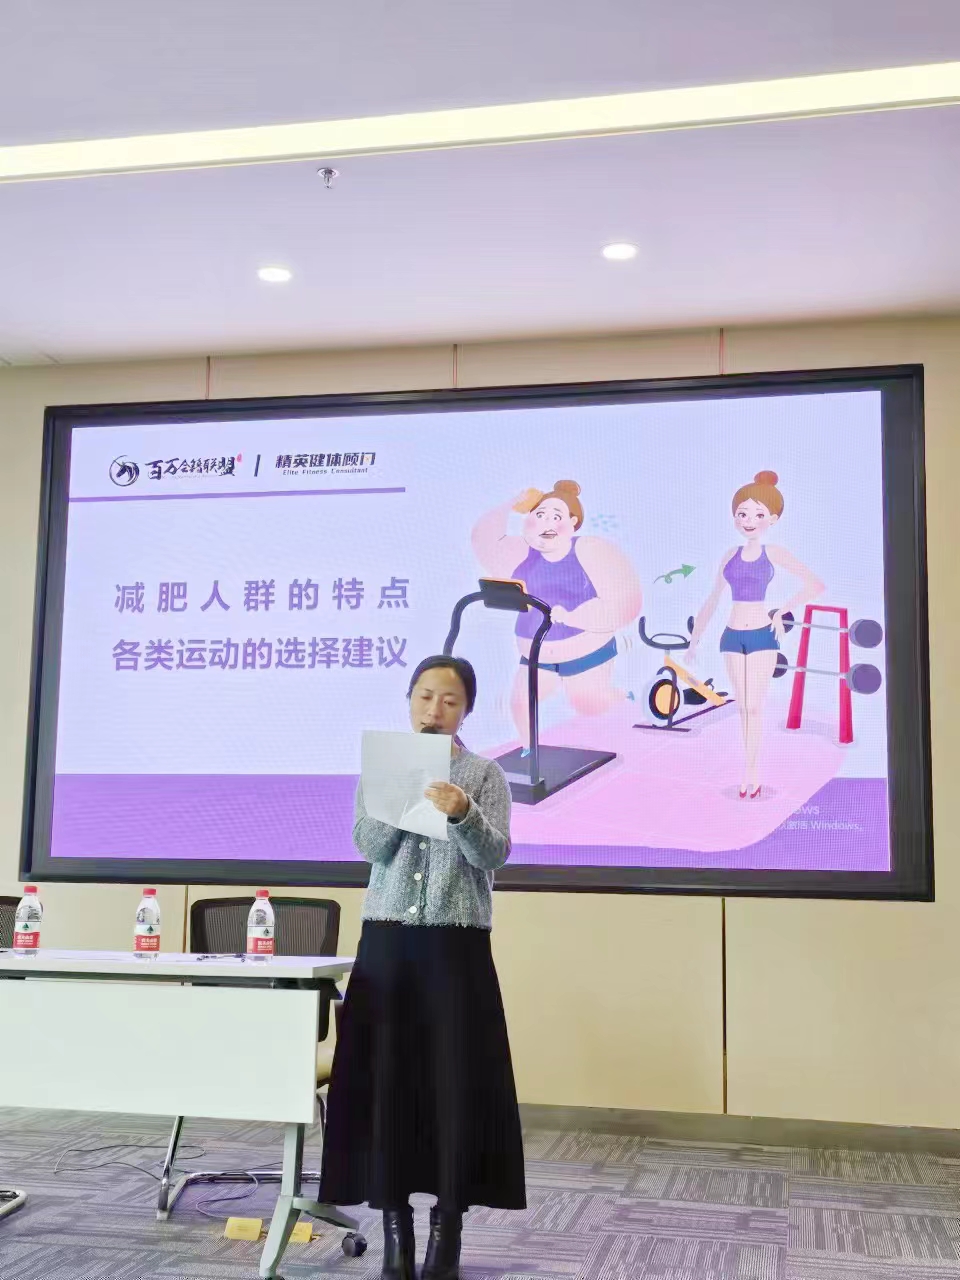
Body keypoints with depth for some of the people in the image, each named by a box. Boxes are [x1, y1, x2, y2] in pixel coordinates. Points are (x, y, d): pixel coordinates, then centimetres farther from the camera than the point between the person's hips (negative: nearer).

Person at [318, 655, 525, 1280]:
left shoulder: (485, 775, 2)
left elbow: (495, 854, -11)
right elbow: (367, 846, -4)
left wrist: (462, 813, -29)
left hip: (457, 947, -1)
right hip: (387, 942, 2)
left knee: (456, 1083, -1)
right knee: (385, 1080, 1)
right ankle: (395, 1228, 14)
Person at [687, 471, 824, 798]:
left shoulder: (774, 554, -2)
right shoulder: (730, 556, 7)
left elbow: (815, 585, -5)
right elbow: (712, 600, 13)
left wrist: (781, 611, -4)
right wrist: (694, 639, 14)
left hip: (762, 635, -3)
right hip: (732, 636, 3)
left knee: (754, 706, -4)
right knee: (743, 706, 6)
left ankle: (749, 773, 0)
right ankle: (752, 772, 13)